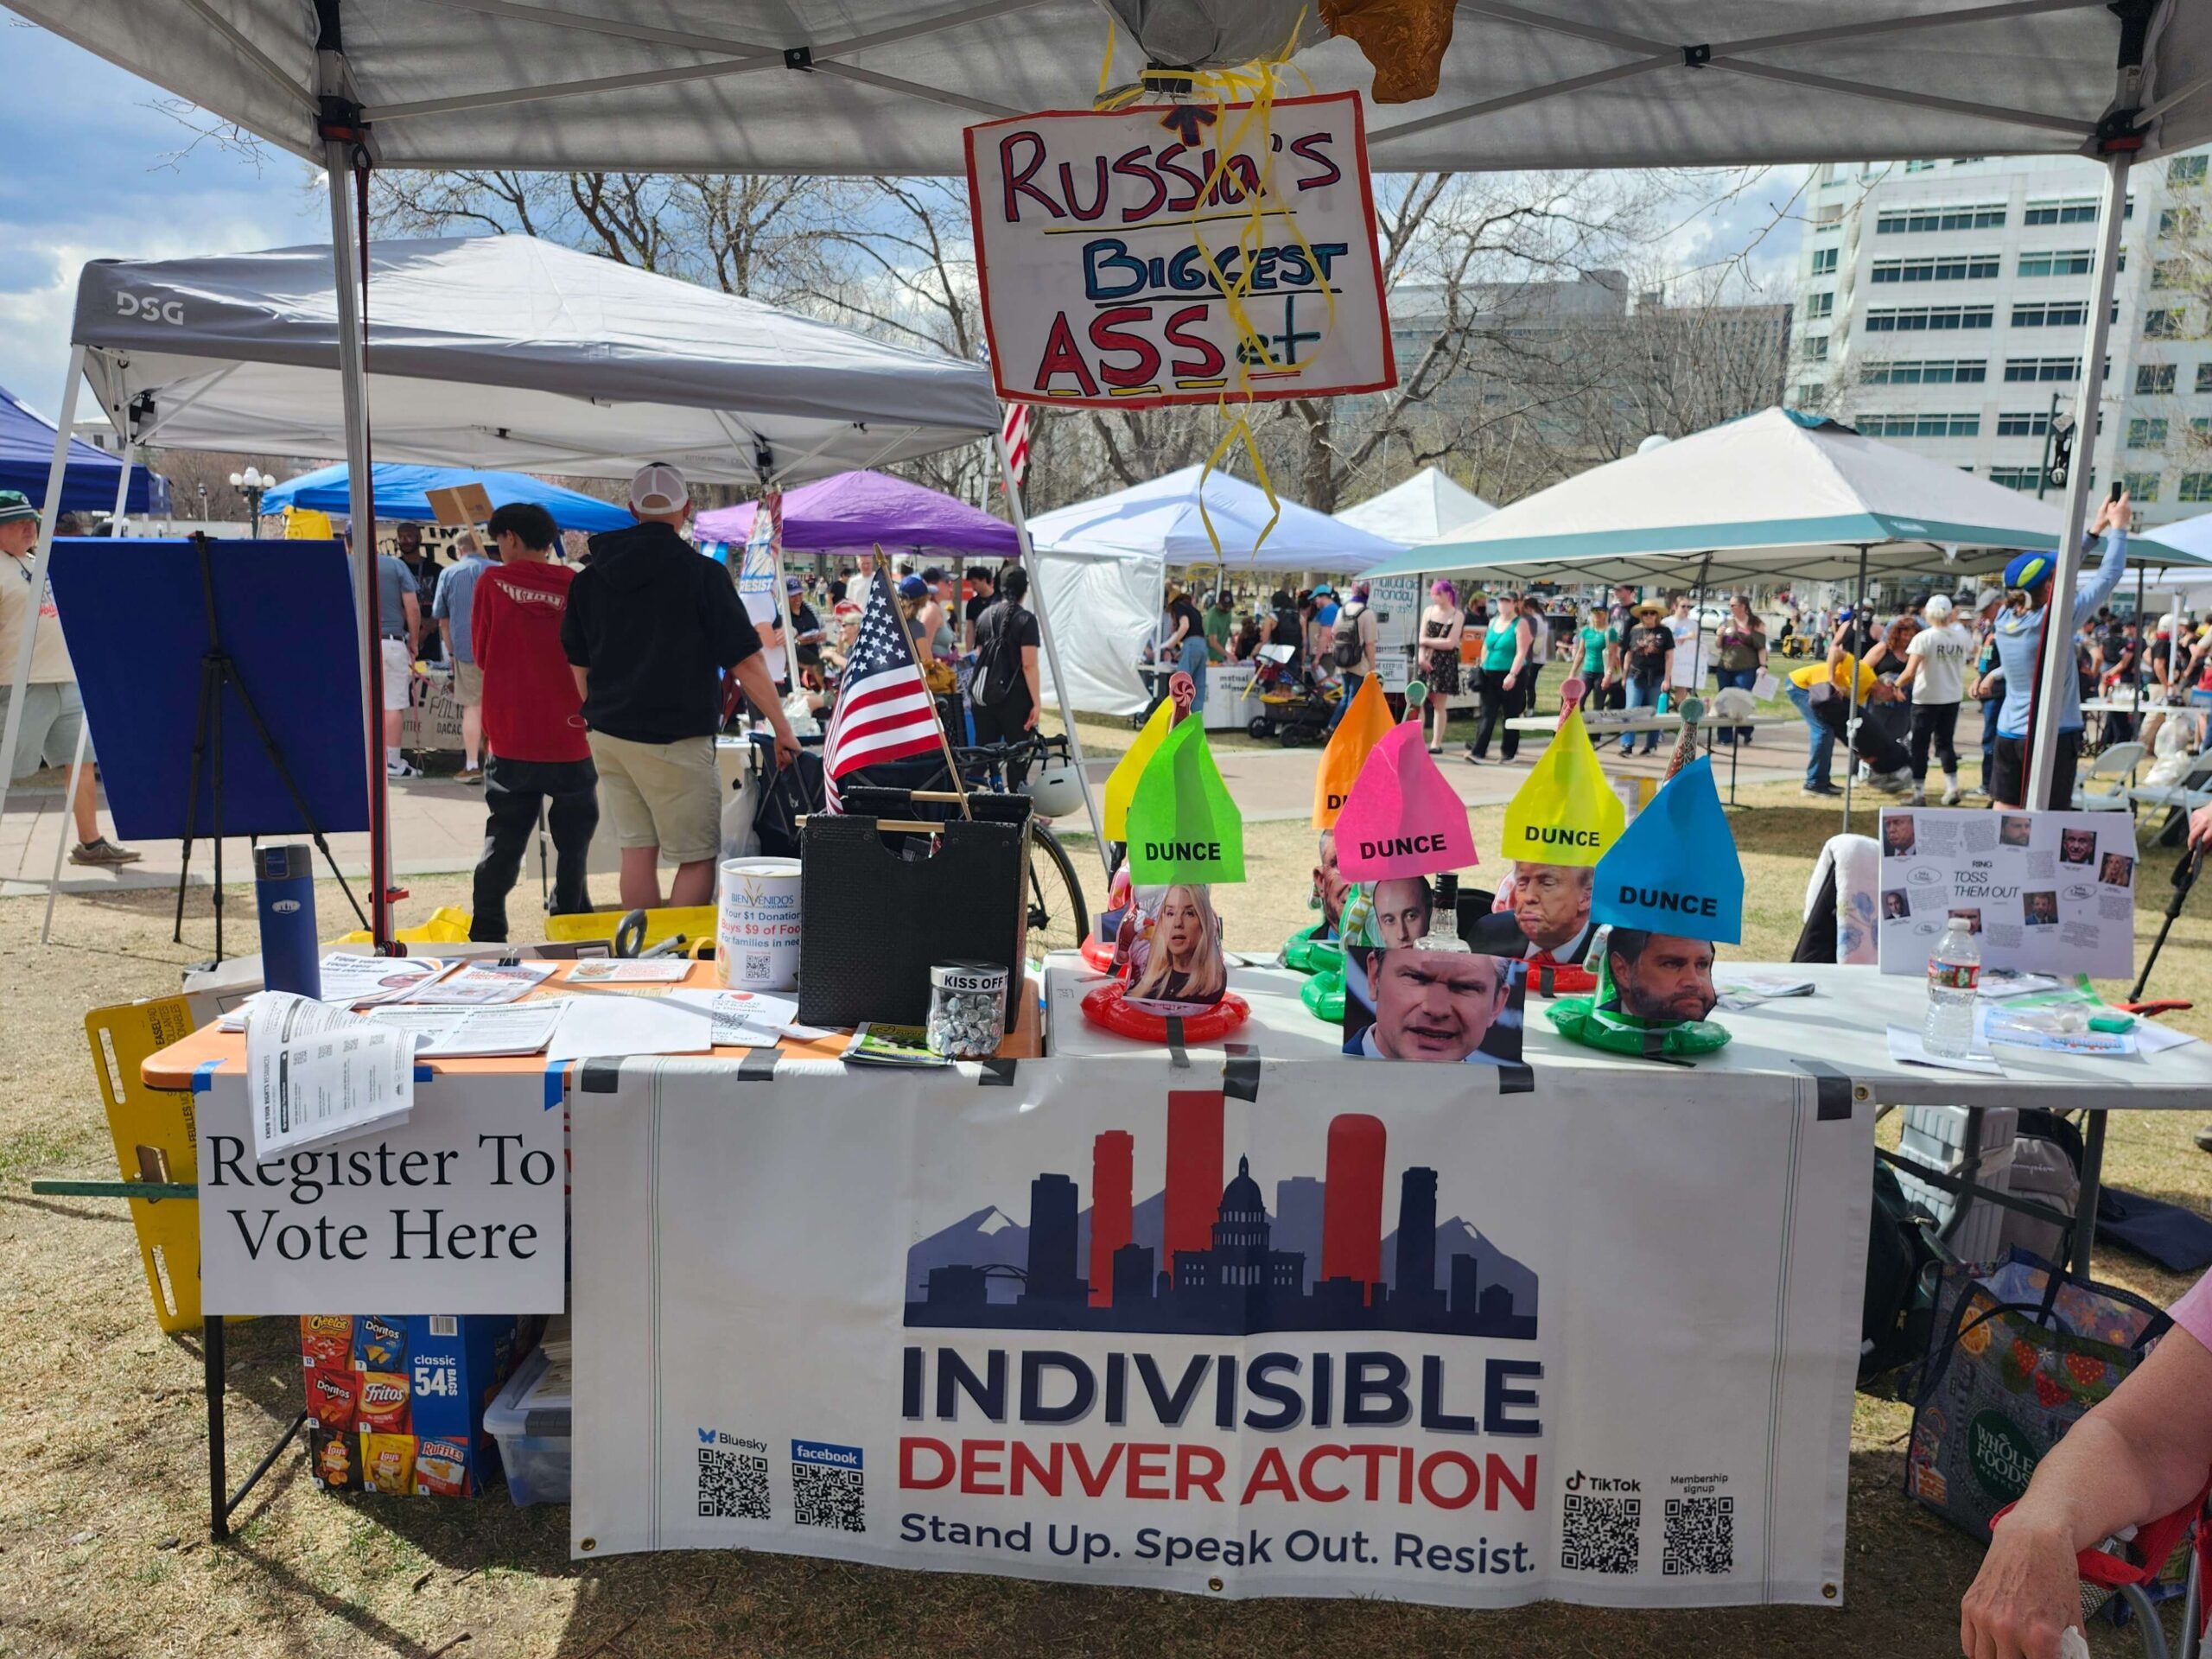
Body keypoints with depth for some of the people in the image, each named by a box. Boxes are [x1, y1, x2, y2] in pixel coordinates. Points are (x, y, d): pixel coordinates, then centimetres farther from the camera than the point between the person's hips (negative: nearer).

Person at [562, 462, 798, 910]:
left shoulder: (590, 577, 8)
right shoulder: (702, 573, -9)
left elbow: (578, 664, 16)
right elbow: (746, 661, -11)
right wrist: (783, 730, -5)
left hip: (608, 735, 6)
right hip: (675, 739, -6)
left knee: (637, 849, 12)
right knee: (698, 857, 2)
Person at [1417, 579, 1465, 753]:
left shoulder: (1457, 616, -2)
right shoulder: (1428, 611, 9)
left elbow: (1450, 643, -9)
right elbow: (1422, 638, 3)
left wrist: (1427, 641, -5)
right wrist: (1422, 656, -13)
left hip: (1445, 663, -3)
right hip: (1426, 661, 3)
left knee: (1439, 705, 1)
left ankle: (1436, 743, 6)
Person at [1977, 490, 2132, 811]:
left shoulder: (2006, 620, 2)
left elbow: (2058, 568, 15)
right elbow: (2109, 576, -7)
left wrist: (2095, 530, 20)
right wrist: (2119, 527, 7)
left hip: (2008, 733, 6)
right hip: (2051, 736, -6)